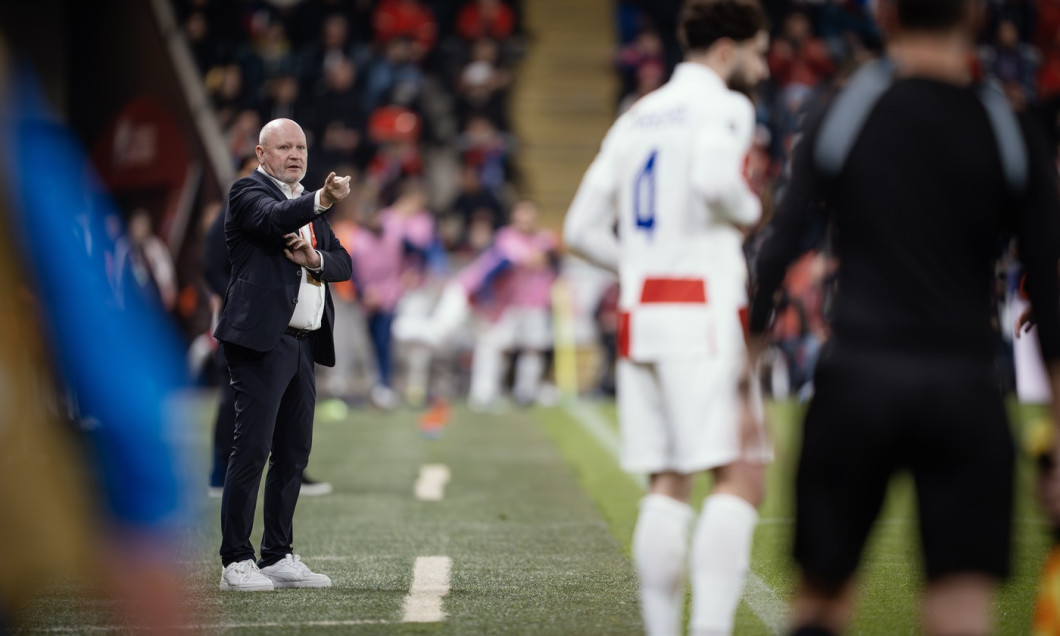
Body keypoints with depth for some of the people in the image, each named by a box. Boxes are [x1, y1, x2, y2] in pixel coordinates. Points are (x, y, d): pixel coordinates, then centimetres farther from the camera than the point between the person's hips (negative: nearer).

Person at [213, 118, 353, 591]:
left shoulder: (307, 203, 22)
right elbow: (276, 218, -24)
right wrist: (321, 202, -40)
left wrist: (315, 259, -6)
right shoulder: (248, 192, -2)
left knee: (294, 454, 10)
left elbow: (343, 263, 16)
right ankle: (236, 561, -8)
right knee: (252, 450, -10)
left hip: (302, 346, 8)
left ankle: (278, 556, 18)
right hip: (262, 340, -8)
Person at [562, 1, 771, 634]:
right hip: (703, 311, -8)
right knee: (742, 475, -7)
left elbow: (582, 229, 17)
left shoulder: (636, 117, 20)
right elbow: (713, 180, -25)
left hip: (640, 314, 8)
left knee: (669, 482, 9)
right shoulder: (723, 106, -3)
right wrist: (749, 212, -5)